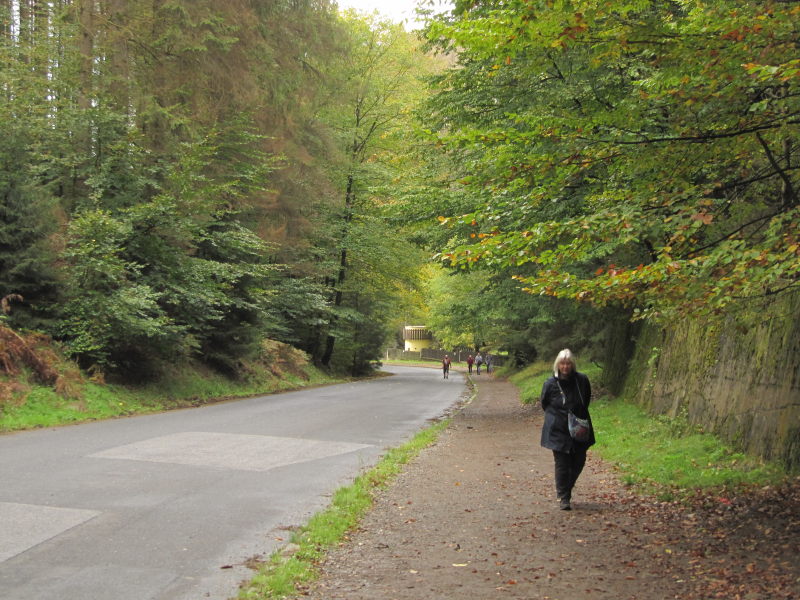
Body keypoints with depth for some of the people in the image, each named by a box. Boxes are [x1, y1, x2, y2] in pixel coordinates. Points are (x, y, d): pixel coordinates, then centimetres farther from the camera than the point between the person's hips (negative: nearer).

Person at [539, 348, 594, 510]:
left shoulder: (582, 380, -5)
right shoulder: (550, 384, -9)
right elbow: (544, 404, 7)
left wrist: (578, 415, 9)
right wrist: (558, 416, 5)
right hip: (558, 431, -3)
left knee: (578, 462, 9)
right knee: (562, 465, -3)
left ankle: (565, 489, 33)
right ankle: (563, 497, 6)